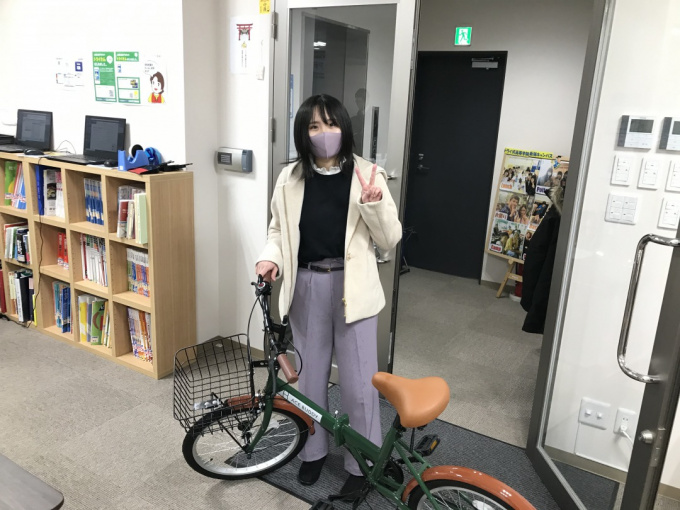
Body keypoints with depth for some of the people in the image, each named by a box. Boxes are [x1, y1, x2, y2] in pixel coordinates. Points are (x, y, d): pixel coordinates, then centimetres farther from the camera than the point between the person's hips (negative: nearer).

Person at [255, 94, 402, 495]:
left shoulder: (367, 175, -6)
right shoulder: (291, 179, 1)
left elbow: (391, 240, -5)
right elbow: (279, 229, 11)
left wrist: (374, 206, -23)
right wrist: (271, 257, -9)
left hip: (352, 287, -2)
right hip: (308, 287, 3)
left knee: (358, 382, 6)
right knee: (310, 375, 17)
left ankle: (362, 463, 28)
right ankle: (313, 450, 40)